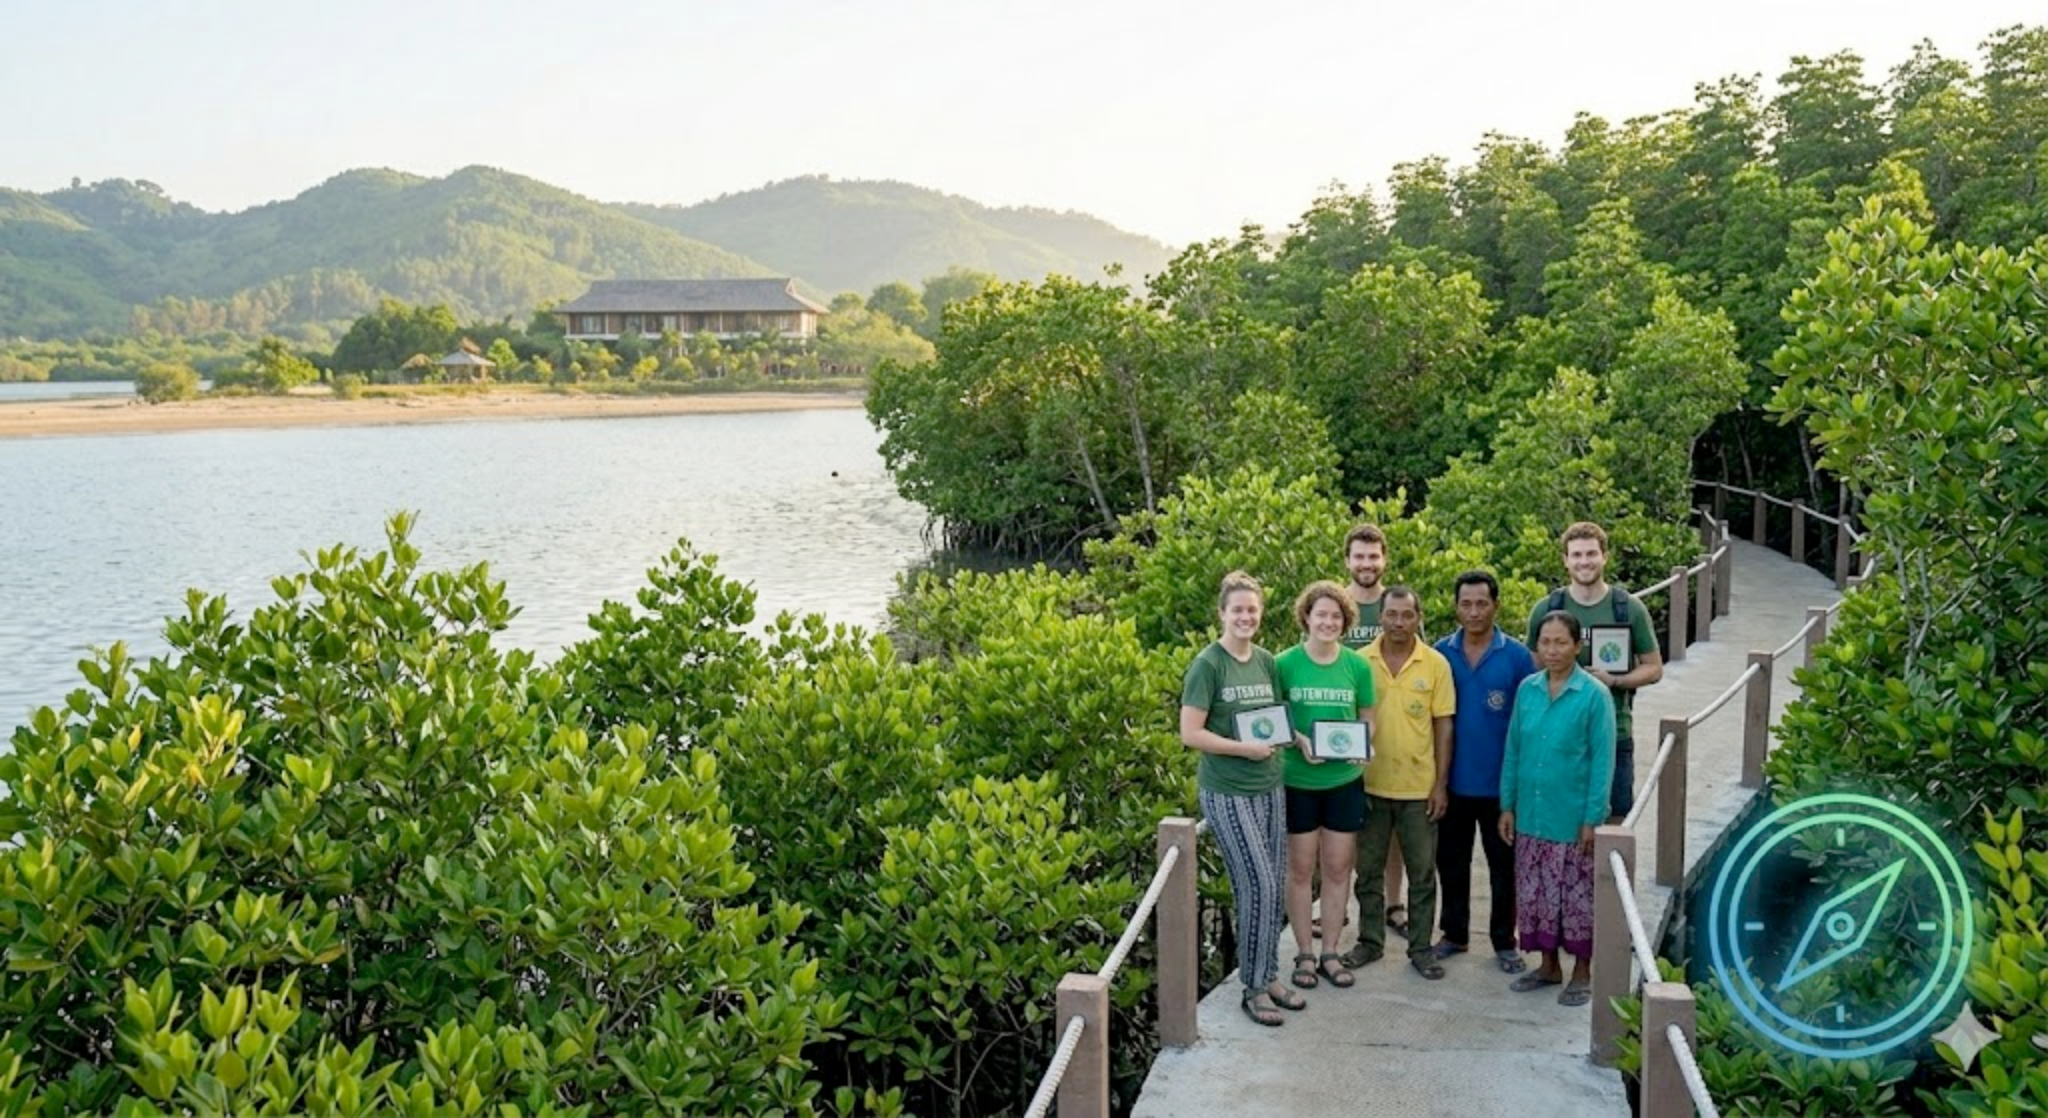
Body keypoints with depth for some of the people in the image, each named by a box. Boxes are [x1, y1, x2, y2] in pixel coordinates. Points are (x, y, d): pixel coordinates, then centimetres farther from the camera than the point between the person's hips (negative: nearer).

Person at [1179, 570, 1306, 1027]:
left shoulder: (1266, 661, 8)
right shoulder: (1208, 664, -10)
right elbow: (1190, 733, -13)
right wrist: (1244, 749, -19)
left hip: (1269, 787, 6)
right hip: (1227, 794, -6)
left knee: (1273, 886, 10)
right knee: (1258, 887, -7)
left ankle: (1269, 977, 25)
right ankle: (1254, 988, 7)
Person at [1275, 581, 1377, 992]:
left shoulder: (1358, 665, 1)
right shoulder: (1285, 663, -6)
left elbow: (1367, 719, 8)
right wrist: (1298, 740, -19)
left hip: (1344, 779, 2)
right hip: (1298, 779, -2)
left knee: (1338, 869, 9)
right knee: (1301, 869, 6)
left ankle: (1330, 953, 22)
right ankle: (1304, 955, 18)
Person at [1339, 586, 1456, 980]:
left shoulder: (1436, 664, -4)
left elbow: (1443, 727, -2)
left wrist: (1441, 784, -5)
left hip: (1419, 787, -1)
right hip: (1370, 785, 1)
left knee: (1422, 873, 8)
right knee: (1368, 868, 12)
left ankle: (1421, 948, 20)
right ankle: (1370, 940, 26)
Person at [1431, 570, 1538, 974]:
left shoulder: (1517, 657, -7)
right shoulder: (1441, 653, -1)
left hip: (1501, 783, -2)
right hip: (1453, 781, 2)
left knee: (1504, 866, 9)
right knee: (1451, 862, 13)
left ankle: (1504, 943, 21)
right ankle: (1455, 934, 28)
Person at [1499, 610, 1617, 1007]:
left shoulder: (1594, 695, -10)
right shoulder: (1527, 689, 3)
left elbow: (1603, 761, -10)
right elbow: (1513, 751, 8)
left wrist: (1593, 818, -13)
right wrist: (1507, 805, 6)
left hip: (1572, 818, -4)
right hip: (1531, 814, 4)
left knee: (1576, 896, 5)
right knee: (1535, 894, 12)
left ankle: (1581, 972, 21)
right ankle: (1548, 965, 28)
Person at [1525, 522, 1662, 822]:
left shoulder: (1629, 609, 1)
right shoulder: (1546, 610, 2)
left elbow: (1654, 668, 5)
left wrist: (1613, 680, -12)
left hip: (1613, 733, 0)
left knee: (1614, 819, 5)